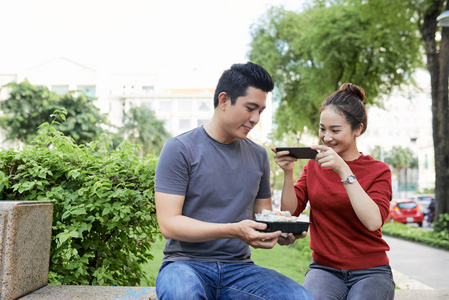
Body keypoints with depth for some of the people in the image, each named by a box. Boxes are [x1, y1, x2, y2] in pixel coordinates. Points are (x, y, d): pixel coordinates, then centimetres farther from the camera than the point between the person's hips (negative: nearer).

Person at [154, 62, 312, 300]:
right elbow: (168, 223, -12)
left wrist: (281, 231, -8)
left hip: (239, 267, 5)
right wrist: (234, 231, -25)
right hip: (186, 263, -5)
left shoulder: (259, 155, 11)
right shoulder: (180, 149, -5)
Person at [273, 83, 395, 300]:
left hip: (370, 271, 0)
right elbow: (290, 211, -3)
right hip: (324, 268, 1)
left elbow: (373, 221, -21)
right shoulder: (314, 165, 8)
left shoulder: (378, 170, -2)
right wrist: (288, 173, -18)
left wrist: (343, 171, -26)